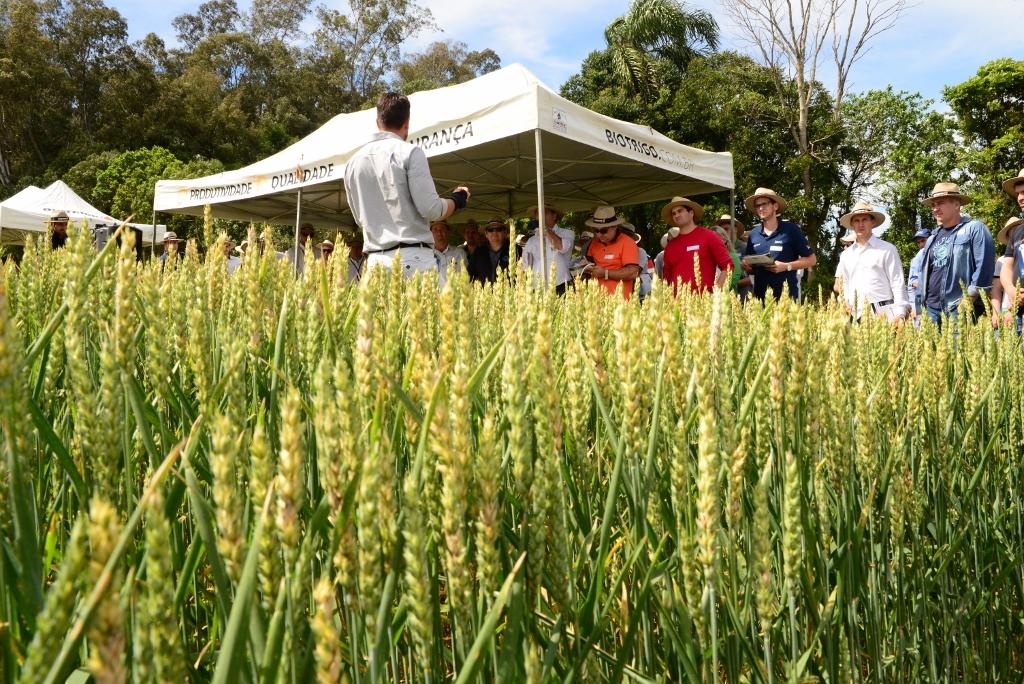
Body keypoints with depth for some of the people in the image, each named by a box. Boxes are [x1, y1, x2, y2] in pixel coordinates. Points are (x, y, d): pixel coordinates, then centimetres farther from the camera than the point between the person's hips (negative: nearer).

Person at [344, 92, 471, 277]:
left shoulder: (353, 162, 13)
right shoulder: (409, 152, -4)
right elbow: (431, 209, -9)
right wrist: (458, 200, 10)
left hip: (375, 259, 5)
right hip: (413, 257, -5)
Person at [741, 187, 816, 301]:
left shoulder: (791, 229, -2)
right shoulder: (753, 234, 9)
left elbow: (811, 259, 0)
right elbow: (747, 262, 19)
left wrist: (786, 266, -13)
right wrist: (746, 265, -4)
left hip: (786, 294, -3)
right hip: (760, 295, 4)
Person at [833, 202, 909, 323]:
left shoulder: (887, 249, 5)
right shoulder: (845, 255, 17)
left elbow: (898, 284, 0)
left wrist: (900, 315, -10)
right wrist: (844, 304, 5)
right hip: (855, 316, 3)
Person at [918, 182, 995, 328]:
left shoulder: (974, 229, -1)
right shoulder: (933, 238, 21)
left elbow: (984, 265, -10)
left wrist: (968, 301, -14)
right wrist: (924, 302, 18)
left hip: (959, 308, -7)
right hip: (931, 308, 7)